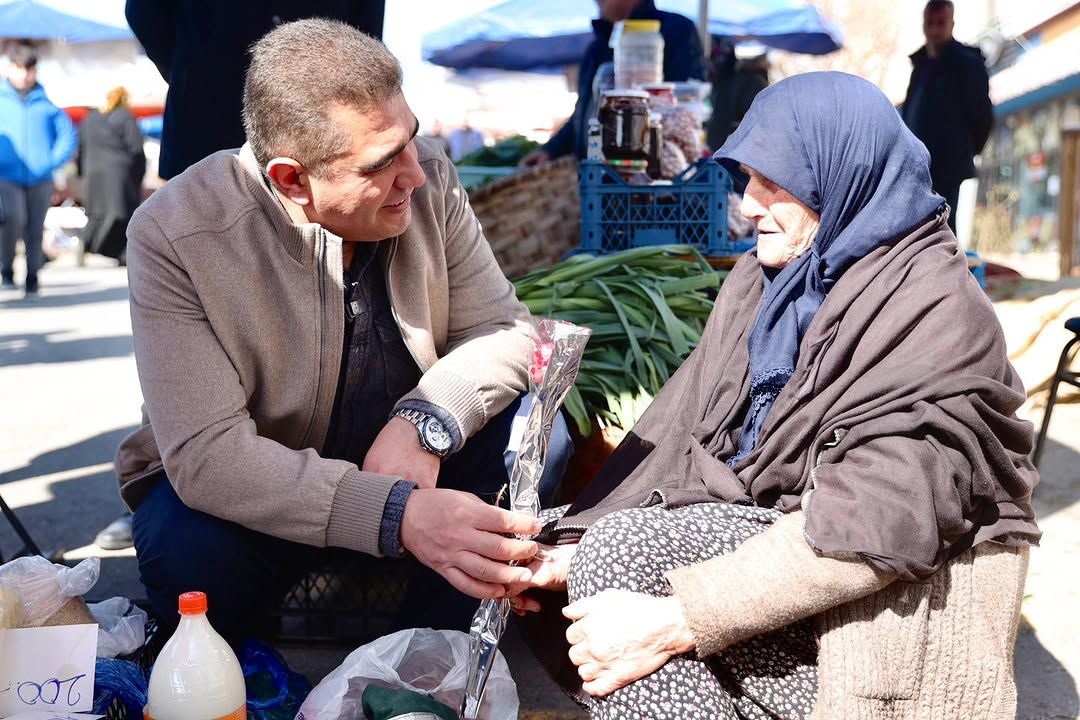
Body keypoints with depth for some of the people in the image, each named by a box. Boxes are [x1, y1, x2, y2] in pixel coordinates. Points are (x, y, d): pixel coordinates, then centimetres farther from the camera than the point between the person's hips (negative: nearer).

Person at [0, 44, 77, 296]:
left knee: (35, 229, 4)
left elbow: (68, 133, 13)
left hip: (40, 179, 2)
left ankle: (32, 278, 15)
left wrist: (54, 160, 1)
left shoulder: (45, 102, 9)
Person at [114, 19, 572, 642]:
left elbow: (505, 329, -7)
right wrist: (399, 514, -45)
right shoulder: (173, 236, -25)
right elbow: (206, 454, -31)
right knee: (187, 554, -35)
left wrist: (424, 422, -30)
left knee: (536, 434, -21)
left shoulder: (428, 178, -12)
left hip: (408, 455, 4)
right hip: (253, 495, -3)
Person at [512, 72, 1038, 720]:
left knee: (625, 550, -24)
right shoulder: (762, 279, 9)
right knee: (558, 610, -9)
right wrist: (577, 543, -12)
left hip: (900, 591, -8)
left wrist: (678, 621, -30)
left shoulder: (935, 309, -16)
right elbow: (678, 424, 3)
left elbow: (875, 520, -27)